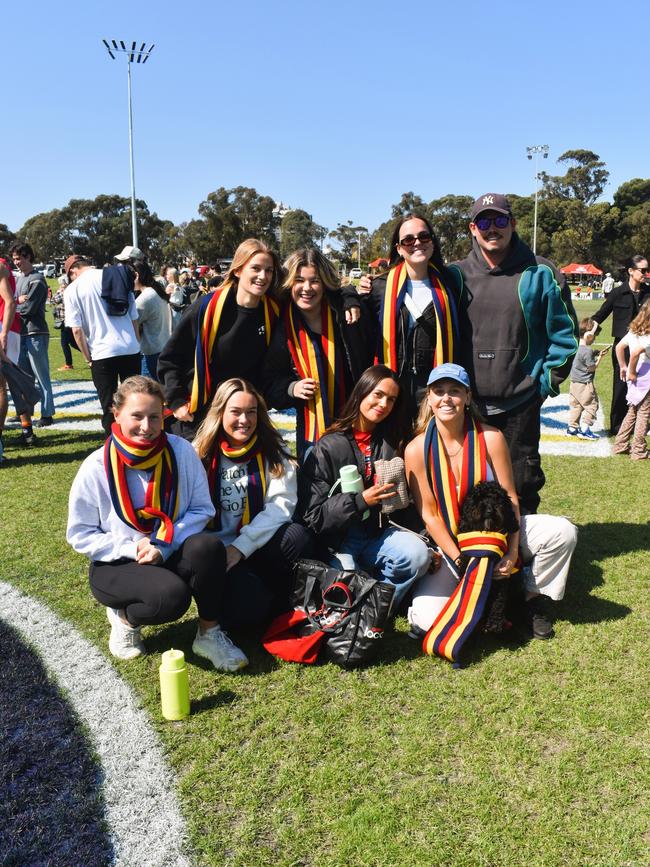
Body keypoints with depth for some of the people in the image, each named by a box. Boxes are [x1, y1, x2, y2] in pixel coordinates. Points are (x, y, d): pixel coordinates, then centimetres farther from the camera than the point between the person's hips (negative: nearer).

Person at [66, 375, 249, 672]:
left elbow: (202, 509, -6)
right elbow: (80, 535, -6)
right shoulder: (96, 468, -13)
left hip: (172, 555, 2)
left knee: (207, 546, -32)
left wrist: (164, 544, -20)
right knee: (173, 596, -33)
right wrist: (132, 548, -18)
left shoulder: (181, 451, -10)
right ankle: (124, 617, 3)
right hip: (117, 566, -2)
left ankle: (209, 634, -10)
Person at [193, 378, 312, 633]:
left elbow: (281, 504, -8)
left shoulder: (273, 451, 4)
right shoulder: (201, 454, 3)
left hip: (259, 548, 2)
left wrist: (241, 547, -18)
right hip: (217, 551, -2)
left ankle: (278, 601, -6)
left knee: (297, 536, -31)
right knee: (248, 607, -31)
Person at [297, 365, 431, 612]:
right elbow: (312, 515, -11)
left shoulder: (391, 443, 7)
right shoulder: (329, 447, -8)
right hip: (336, 539, -4)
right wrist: (360, 501, -21)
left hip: (376, 533, 4)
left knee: (418, 554, -26)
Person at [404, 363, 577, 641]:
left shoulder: (490, 438, -11)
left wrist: (513, 550, -19)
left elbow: (510, 497, -8)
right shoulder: (417, 450, -13)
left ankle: (535, 598, 5)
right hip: (448, 544, -1)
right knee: (427, 620, -24)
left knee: (563, 532, -22)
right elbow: (429, 515, -11)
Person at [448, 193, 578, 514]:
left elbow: (565, 333, 3)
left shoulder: (541, 274, -1)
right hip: (466, 405, 2)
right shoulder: (456, 275, 5)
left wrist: (549, 380, -1)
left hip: (520, 405, -2)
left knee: (522, 481, 8)